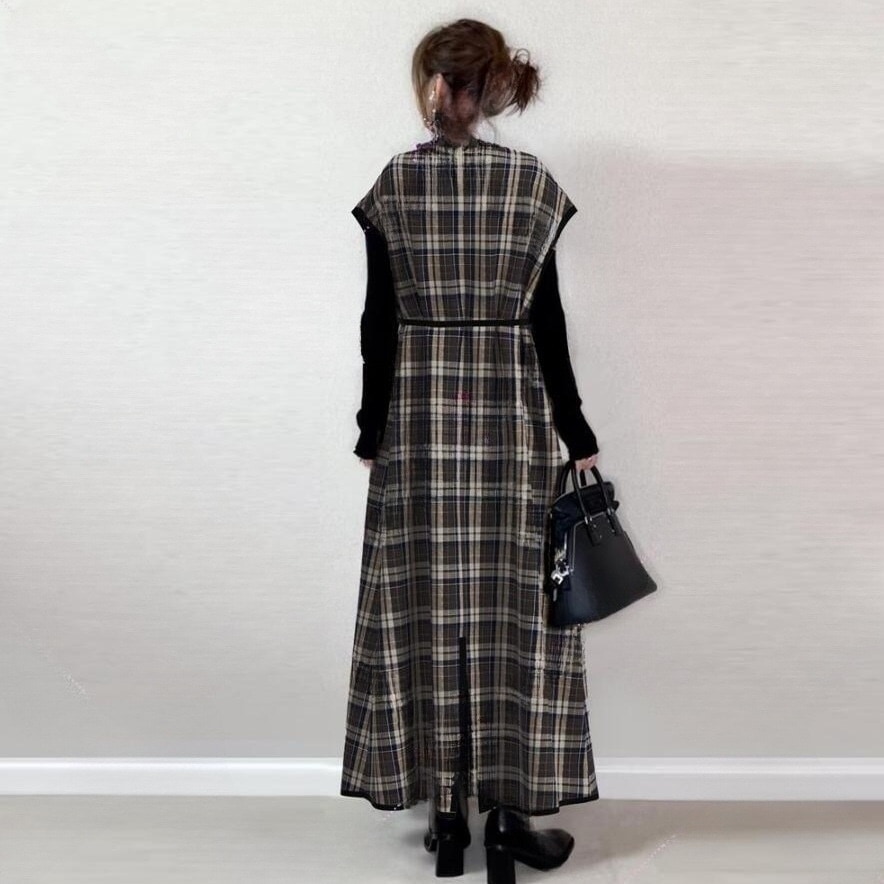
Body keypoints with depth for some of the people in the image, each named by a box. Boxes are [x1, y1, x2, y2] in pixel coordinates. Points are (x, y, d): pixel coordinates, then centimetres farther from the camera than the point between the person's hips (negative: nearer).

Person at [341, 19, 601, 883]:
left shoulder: (392, 185, -1)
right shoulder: (532, 182, 0)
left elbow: (379, 322, -2)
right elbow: (546, 323, -3)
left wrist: (373, 432, 6)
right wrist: (576, 435, 3)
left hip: (418, 413, 0)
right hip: (511, 414, 0)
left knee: (427, 606, 7)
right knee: (512, 606, 6)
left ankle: (446, 810, 16)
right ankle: (508, 810, 12)